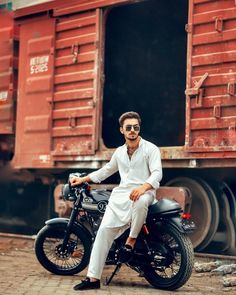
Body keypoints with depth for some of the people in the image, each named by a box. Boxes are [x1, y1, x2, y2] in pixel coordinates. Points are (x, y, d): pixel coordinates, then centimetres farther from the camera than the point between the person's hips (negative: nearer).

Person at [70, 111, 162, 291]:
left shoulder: (150, 149, 1)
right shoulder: (119, 152, 20)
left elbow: (157, 173, -12)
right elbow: (106, 170, 35)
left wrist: (143, 187, -32)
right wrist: (83, 179, 32)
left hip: (143, 193, -5)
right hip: (121, 195, 5)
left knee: (140, 202, -43)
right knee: (105, 229, -13)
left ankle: (131, 240, -18)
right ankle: (93, 278, -13)